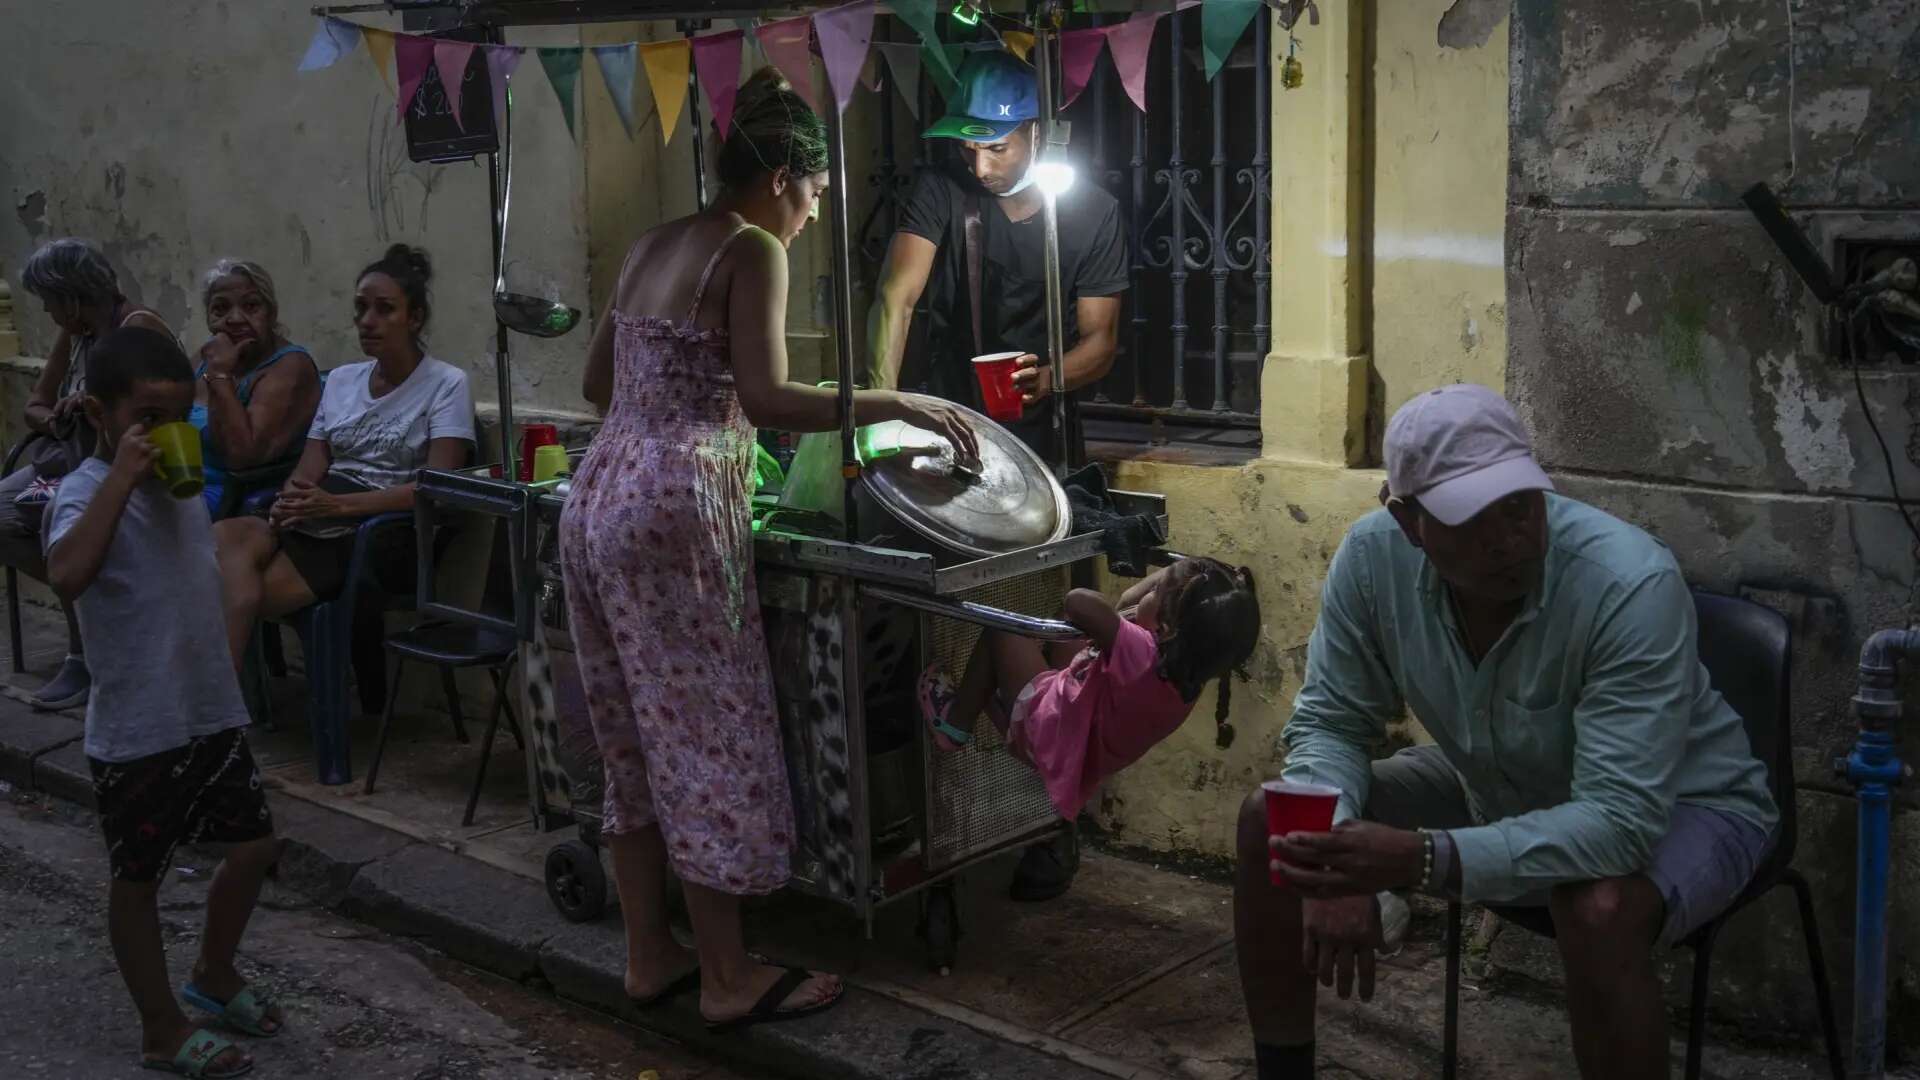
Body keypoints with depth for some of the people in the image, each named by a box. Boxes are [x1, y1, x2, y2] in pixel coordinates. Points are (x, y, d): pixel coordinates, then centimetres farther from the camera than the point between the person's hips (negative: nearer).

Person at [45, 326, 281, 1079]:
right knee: (138, 878, 10)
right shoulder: (86, 492, -17)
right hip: (136, 731, -7)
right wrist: (122, 477, -36)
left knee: (254, 845, 17)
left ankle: (214, 975, 40)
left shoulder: (184, 483, 6)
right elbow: (67, 577, -40)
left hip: (214, 712, 8)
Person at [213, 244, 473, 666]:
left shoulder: (446, 384, 0)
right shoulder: (340, 379, 19)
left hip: (386, 531, -5)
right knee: (225, 536, -29)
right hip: (315, 523, 6)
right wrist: (293, 499, -14)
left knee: (236, 596, -28)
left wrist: (339, 504, -21)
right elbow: (308, 469, 12)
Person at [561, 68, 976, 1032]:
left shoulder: (648, 248, 17)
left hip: (599, 496, 9)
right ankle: (728, 979, 8)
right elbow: (767, 400, -19)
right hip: (675, 508, -9)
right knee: (709, 738, -1)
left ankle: (649, 956, 23)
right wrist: (895, 403, -13)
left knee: (636, 737, 14)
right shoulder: (752, 251, -7)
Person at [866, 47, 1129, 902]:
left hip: (1037, 440, -1)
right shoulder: (941, 190, -6)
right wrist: (879, 394, -34)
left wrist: (1051, 376, -25)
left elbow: (1099, 339, -3)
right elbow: (897, 293, -19)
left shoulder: (1091, 213, -4)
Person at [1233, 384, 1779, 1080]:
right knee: (1268, 823, -7)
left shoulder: (1632, 585, -35)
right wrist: (1335, 859, -32)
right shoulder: (1374, 554, -21)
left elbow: (1619, 821, -39)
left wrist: (1422, 860, -52)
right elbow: (1329, 723, -11)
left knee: (1600, 911, -38)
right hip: (1498, 788, 5)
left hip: (1676, 802, -5)